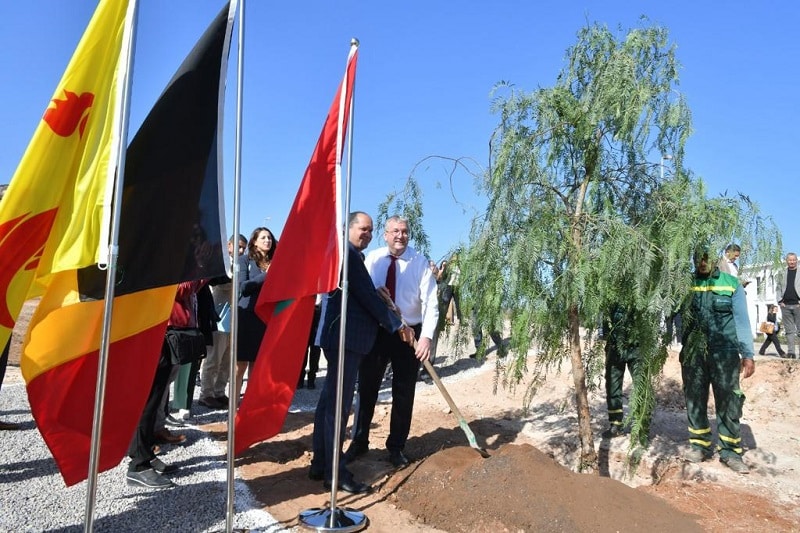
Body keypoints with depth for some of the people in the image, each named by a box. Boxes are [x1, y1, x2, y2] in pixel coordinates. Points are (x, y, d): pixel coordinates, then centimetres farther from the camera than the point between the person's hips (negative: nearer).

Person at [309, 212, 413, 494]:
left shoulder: (351, 254, 21)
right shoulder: (347, 252, -13)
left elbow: (363, 296, 22)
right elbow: (368, 296, -16)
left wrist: (391, 325, 18)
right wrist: (398, 326, -9)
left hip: (342, 336, 11)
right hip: (345, 336, -11)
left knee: (329, 400, 14)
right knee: (338, 403, -5)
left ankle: (320, 464, 24)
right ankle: (335, 472, 3)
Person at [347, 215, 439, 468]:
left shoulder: (420, 262, -10)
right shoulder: (372, 258, -1)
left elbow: (430, 302, -15)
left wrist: (426, 336, -28)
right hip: (375, 330, 2)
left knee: (404, 393, 8)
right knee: (367, 387, 11)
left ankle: (396, 446, 25)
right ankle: (359, 441, 27)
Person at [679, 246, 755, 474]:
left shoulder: (731, 284, 1)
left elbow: (741, 319, 0)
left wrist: (747, 355, -5)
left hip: (724, 354, -2)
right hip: (692, 354, 2)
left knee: (728, 403, 0)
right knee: (694, 400, 8)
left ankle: (730, 451, 11)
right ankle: (700, 446, 21)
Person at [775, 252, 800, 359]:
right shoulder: (782, 274, 13)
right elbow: (778, 288, 13)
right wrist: (780, 301, 1)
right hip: (785, 305, 2)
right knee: (789, 330, 4)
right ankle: (790, 351, 4)